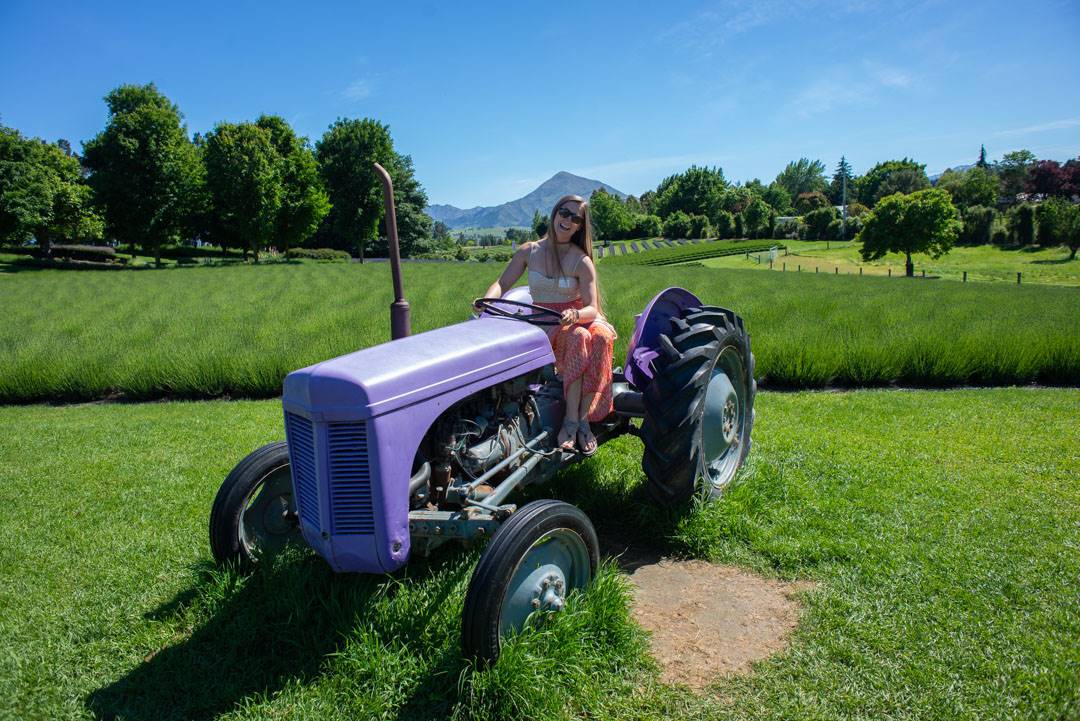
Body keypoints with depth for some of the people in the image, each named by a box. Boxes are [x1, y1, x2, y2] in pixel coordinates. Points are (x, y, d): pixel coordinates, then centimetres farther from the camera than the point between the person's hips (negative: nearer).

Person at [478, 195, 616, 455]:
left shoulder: (581, 261, -3)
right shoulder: (529, 252, 3)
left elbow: (592, 308, -9)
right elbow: (502, 283, 3)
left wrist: (575, 315, -33)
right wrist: (487, 301, -19)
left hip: (579, 319, 1)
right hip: (544, 325, 0)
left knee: (601, 337, -34)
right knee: (577, 337, -34)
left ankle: (584, 417, -30)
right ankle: (571, 419, -34)